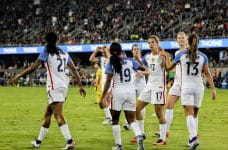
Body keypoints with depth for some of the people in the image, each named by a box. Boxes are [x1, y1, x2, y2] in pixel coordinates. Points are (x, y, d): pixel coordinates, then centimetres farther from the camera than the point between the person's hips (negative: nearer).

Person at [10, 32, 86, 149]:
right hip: (64, 86, 7)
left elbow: (33, 68, -9)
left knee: (58, 115, -13)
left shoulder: (46, 53, -4)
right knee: (47, 114, 18)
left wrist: (18, 76, 0)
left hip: (54, 87, -7)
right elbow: (74, 69, 10)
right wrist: (80, 86, 11)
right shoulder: (64, 54, 14)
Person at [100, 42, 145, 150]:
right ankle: (139, 137, -22)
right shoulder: (130, 61, 5)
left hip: (118, 92, -3)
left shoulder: (111, 64, -3)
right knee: (131, 119, 6)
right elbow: (143, 68, 16)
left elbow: (108, 82, -9)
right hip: (131, 92, 3)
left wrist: (102, 98, -7)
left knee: (115, 120, 12)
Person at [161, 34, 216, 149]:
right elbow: (207, 74, -1)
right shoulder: (203, 56, 2)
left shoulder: (181, 54, -1)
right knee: (195, 114, 14)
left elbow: (168, 67, 10)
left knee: (189, 114, -9)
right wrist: (213, 89, 1)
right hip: (199, 87, 2)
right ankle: (193, 137, 15)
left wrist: (166, 58, 27)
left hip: (186, 87, -2)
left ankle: (194, 137, -27)